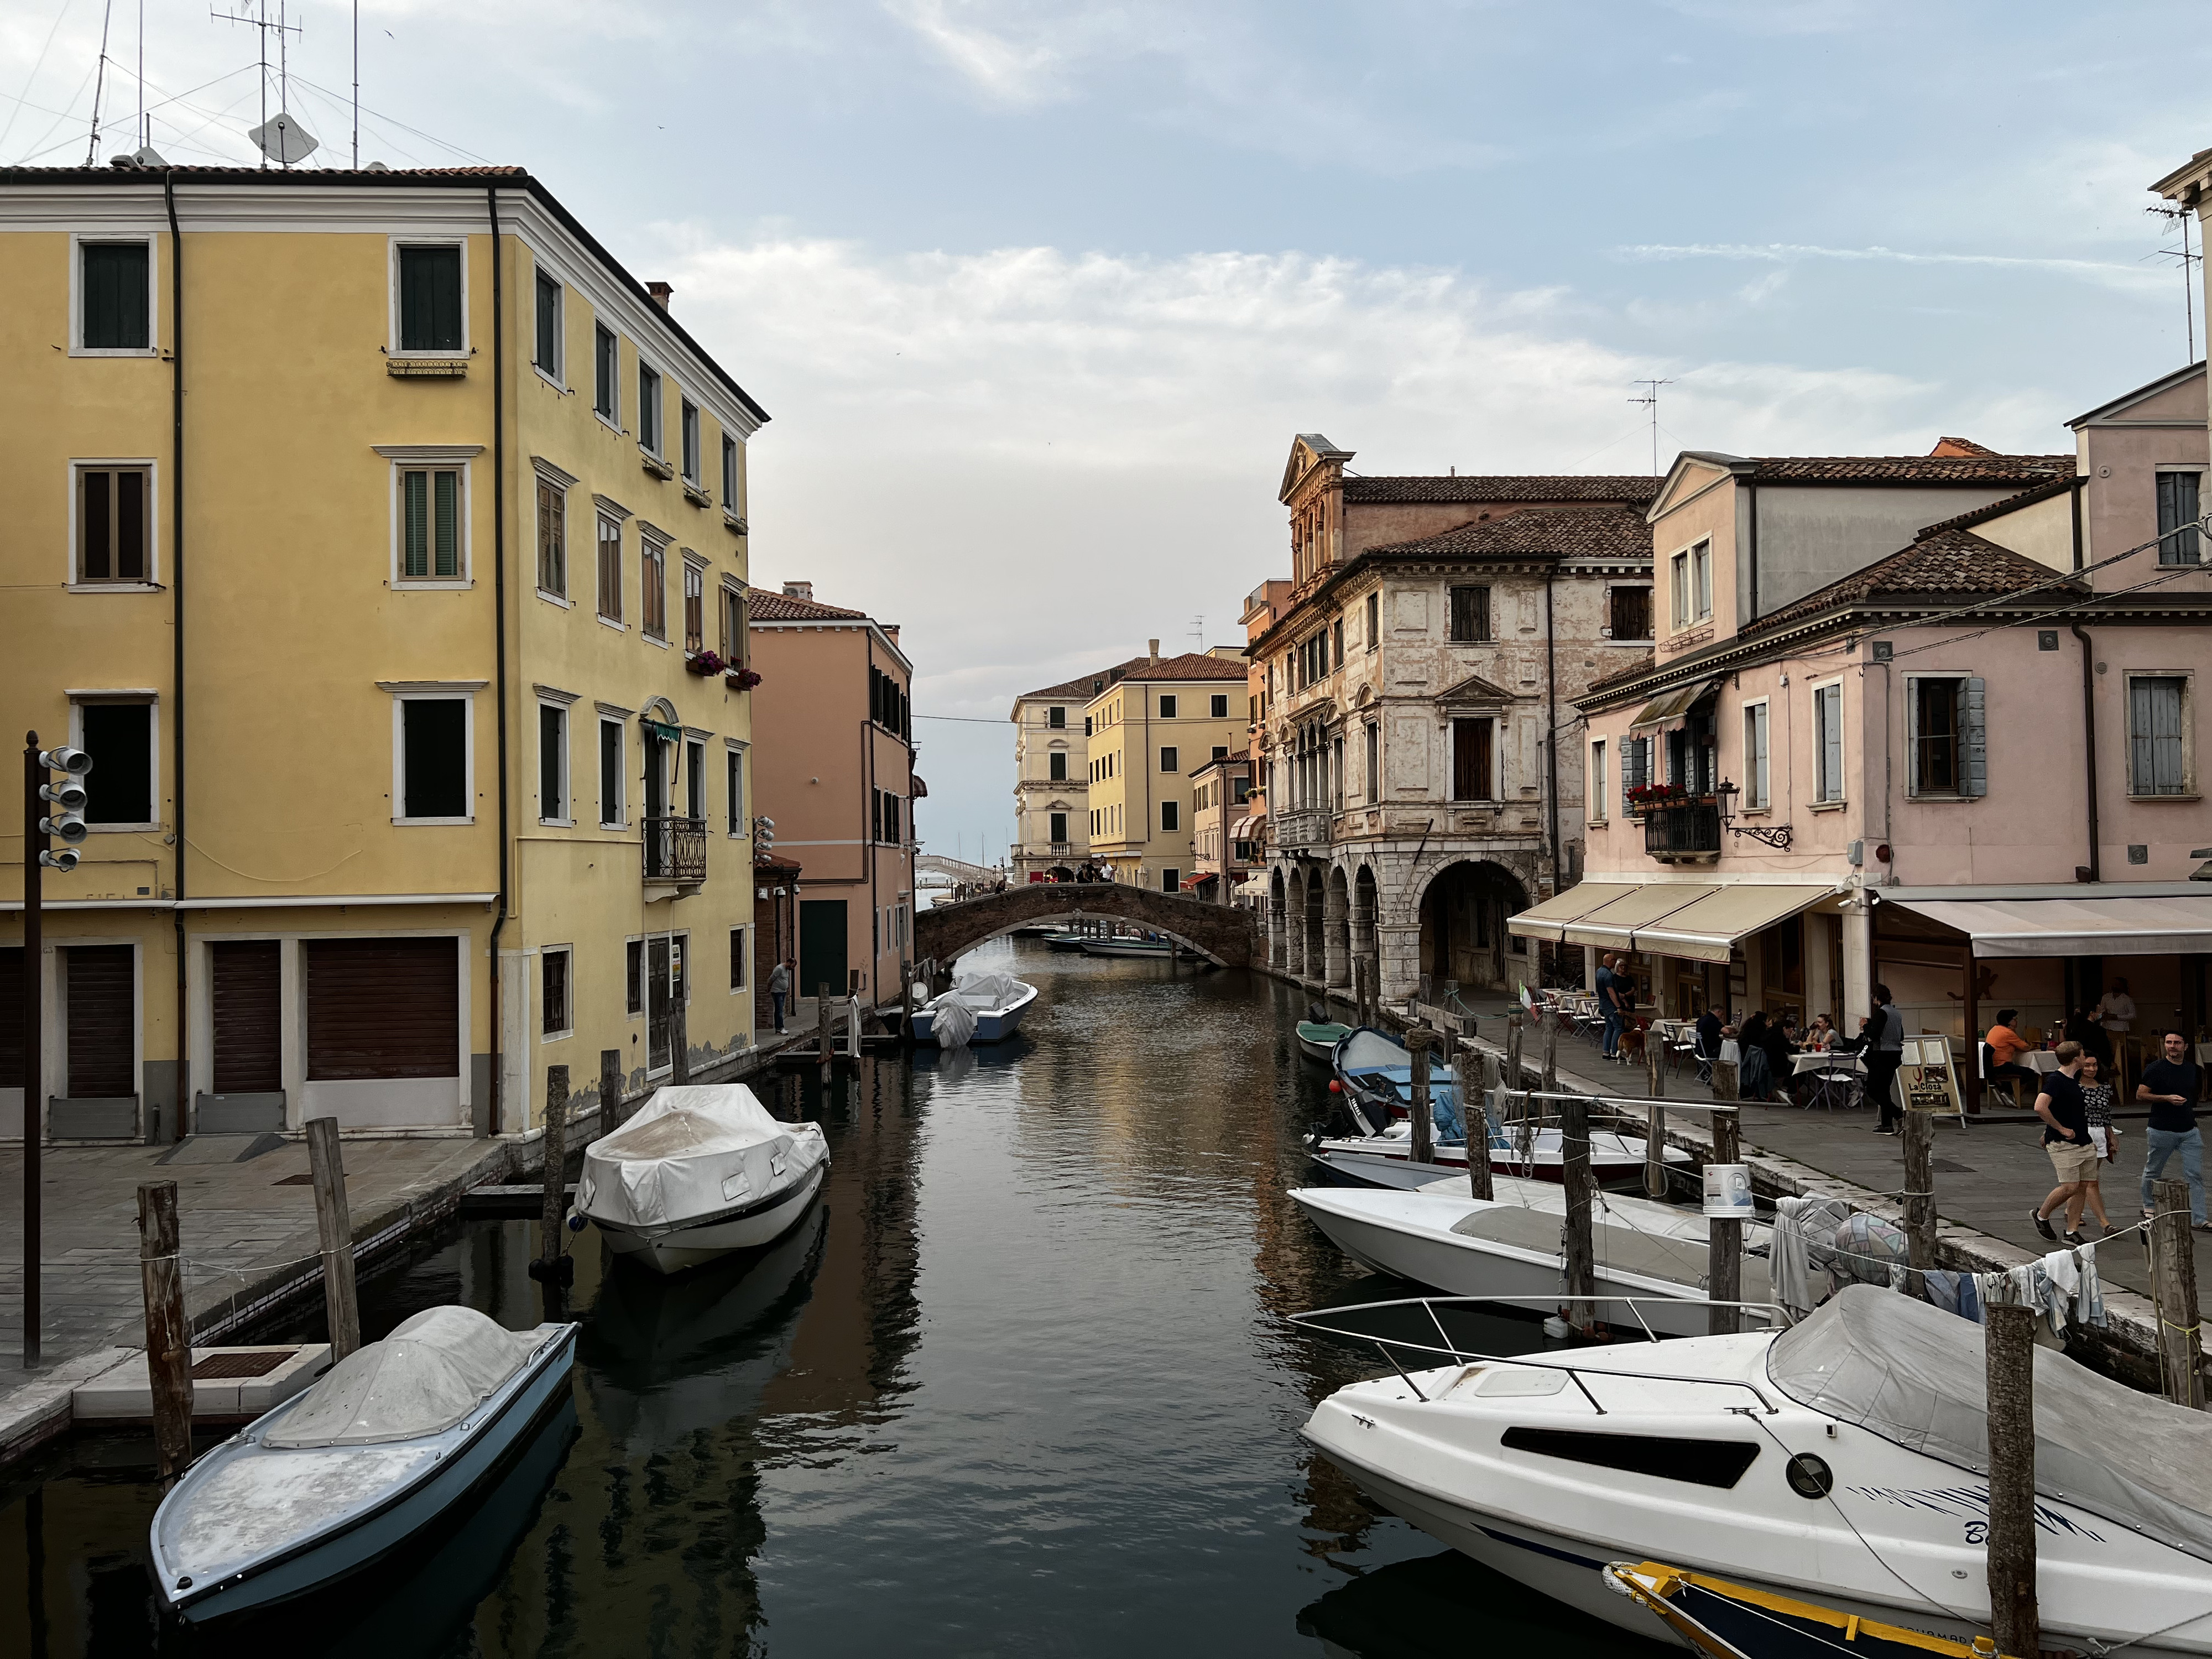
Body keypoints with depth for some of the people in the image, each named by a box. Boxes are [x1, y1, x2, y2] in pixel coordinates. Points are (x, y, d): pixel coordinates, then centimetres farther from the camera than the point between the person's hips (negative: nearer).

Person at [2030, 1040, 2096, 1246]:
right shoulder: (2055, 1080, -15)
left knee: (2082, 1186, 6)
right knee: (2070, 1187, -11)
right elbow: (2040, 1107, -27)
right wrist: (2061, 1129, -18)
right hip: (2063, 1144, -9)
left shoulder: (2073, 1081, 15)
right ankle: (2041, 1215, 11)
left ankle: (2072, 1232, 11)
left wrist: (2089, 1139, 24)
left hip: (2083, 1143, 9)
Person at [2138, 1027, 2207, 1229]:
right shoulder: (2156, 1068, -7)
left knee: (2196, 1176, -2)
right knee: (2152, 1172, 11)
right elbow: (2140, 1094, -8)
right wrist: (2167, 1098, -18)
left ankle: (2199, 1220, -1)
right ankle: (2148, 1208, 30)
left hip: (2189, 1130, 4)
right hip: (2162, 1131, -4)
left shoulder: (2193, 1069, 9)